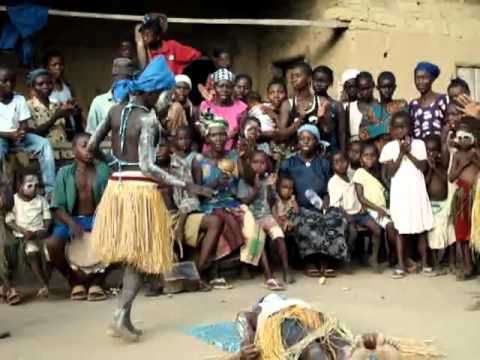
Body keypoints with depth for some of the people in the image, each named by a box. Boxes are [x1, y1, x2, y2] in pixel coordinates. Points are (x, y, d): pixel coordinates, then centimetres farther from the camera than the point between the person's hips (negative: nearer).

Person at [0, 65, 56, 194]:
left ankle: (51, 189, -23)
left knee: (44, 143, -20)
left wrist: (21, 132, -22)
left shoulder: (19, 99, 5)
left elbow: (24, 125, 2)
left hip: (18, 135, 3)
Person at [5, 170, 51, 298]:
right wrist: (23, 231, -15)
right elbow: (9, 221, -2)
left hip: (40, 233, 2)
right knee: (32, 252, -29)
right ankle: (44, 284, -27)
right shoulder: (13, 200, 1)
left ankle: (46, 281, -12)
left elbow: (47, 218, 10)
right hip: (23, 235, -2)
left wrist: (44, 230, -10)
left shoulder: (41, 200, 10)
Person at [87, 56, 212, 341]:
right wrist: (186, 185, -18)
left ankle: (124, 317, 16)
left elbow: (92, 146, 14)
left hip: (116, 186, 7)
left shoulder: (115, 110, 6)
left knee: (131, 255, 15)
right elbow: (147, 167, -20)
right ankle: (121, 317, -2)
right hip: (140, 189, -7)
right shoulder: (148, 119, -14)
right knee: (140, 256, 5)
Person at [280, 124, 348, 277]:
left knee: (338, 218, -29)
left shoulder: (323, 163, 17)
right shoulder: (288, 164, 10)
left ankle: (323, 259, -21)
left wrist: (326, 201, -6)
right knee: (305, 224, -37)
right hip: (299, 208, -2)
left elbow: (328, 189, 15)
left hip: (320, 207, 2)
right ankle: (310, 260, -20)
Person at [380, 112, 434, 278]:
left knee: (421, 228, 6)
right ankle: (401, 265, 9)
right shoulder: (389, 147, 0)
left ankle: (425, 264, 14)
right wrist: (401, 153, -14)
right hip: (399, 193, -1)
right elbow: (390, 173, -7)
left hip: (417, 192, 1)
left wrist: (409, 153, -12)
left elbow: (423, 167, -5)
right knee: (401, 229, 2)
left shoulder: (419, 144, 2)